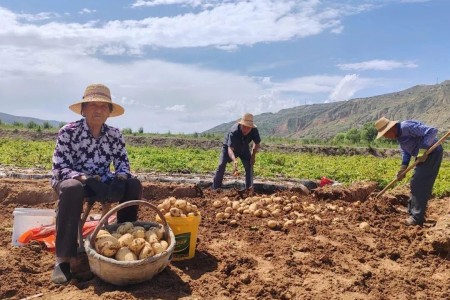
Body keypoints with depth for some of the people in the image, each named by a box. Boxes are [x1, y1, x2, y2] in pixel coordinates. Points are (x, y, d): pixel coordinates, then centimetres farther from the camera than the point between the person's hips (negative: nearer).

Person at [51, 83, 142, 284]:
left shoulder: (114, 135, -1)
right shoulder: (68, 132, -12)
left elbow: (123, 162, 0)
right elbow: (58, 168, -15)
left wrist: (121, 176, -24)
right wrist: (82, 177, -34)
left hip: (101, 183, 4)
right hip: (71, 181, -3)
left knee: (133, 184, -20)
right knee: (72, 189, -39)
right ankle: (63, 258, -34)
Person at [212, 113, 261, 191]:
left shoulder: (254, 130, -28)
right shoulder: (234, 131, -41)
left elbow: (257, 144, -8)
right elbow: (230, 149, -47)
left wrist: (253, 155, -21)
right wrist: (234, 160, -64)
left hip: (243, 148, 3)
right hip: (229, 147, -3)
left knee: (249, 165, -10)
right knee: (221, 165, -16)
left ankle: (249, 188, 2)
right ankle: (215, 188, -9)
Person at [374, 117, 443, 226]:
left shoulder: (407, 127, -25)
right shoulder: (398, 135, 6)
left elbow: (432, 131, -29)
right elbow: (405, 151, 11)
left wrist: (424, 152, -29)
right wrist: (403, 167, -3)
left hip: (432, 153, -10)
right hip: (422, 156, 10)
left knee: (421, 185, -10)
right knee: (415, 184, 15)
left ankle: (417, 218, -4)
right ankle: (411, 211, 27)